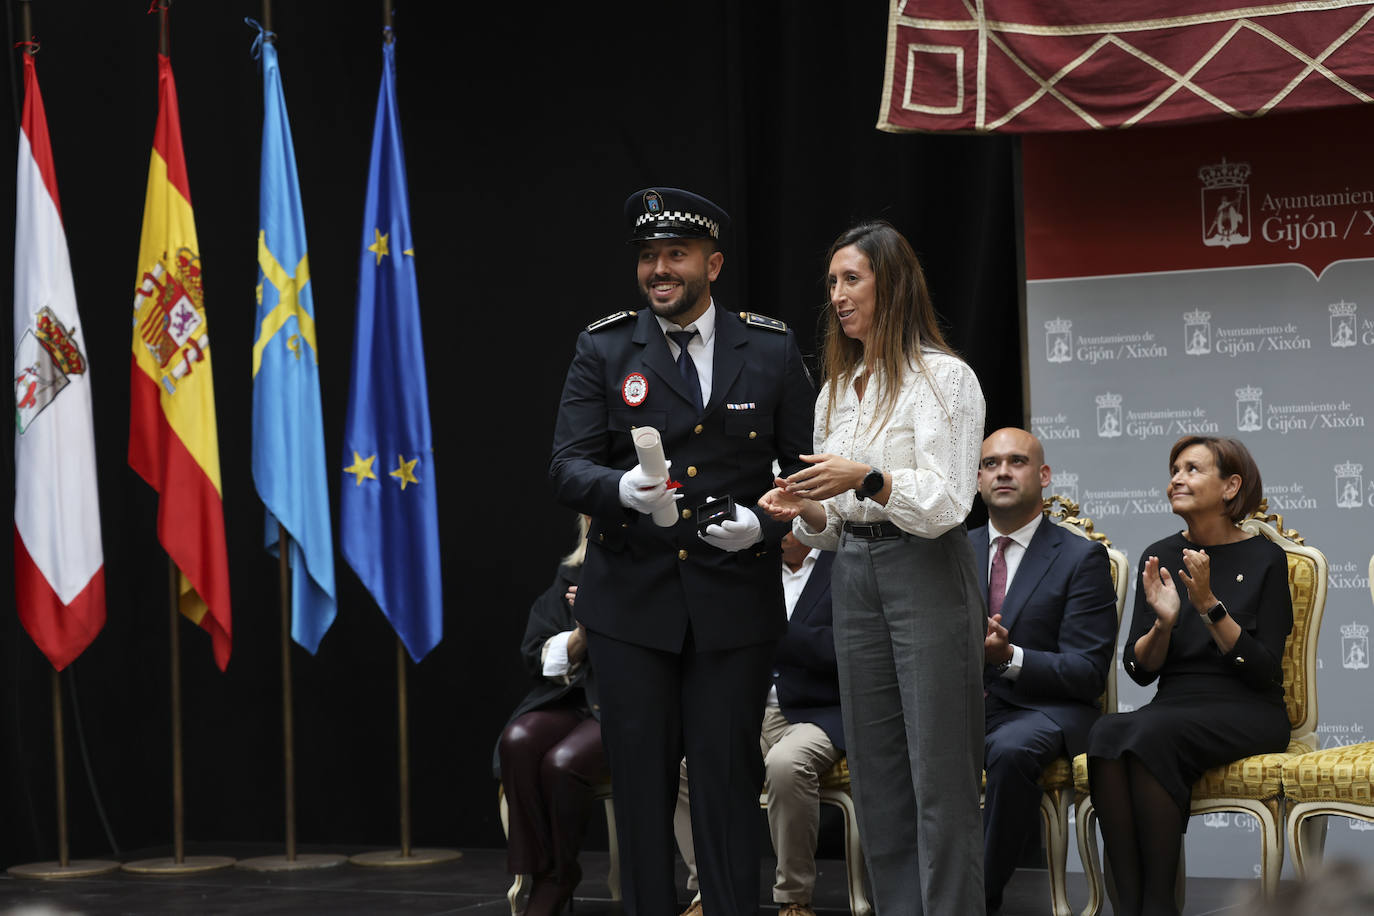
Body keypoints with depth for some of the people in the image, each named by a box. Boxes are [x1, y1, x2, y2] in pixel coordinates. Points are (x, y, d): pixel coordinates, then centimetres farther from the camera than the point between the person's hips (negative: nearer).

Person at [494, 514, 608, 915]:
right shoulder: (570, 576, 15)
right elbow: (535, 655, 10)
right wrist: (582, 634, -8)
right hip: (569, 699, 5)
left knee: (563, 762, -32)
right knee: (518, 742, -28)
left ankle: (557, 880, -11)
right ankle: (540, 871, -17)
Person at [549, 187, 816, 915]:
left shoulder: (772, 351, 3)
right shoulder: (603, 351, 2)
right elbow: (568, 467, -5)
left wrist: (762, 522, -14)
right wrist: (623, 489, -27)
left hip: (734, 602, 0)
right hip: (632, 601, 0)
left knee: (728, 780, 2)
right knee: (640, 781, 4)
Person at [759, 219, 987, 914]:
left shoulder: (942, 377, -5)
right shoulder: (835, 393, 17)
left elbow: (946, 504, -13)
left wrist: (866, 479, -26)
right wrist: (806, 510, -2)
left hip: (927, 576, -7)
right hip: (855, 581, 7)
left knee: (939, 777, -8)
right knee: (876, 778, 7)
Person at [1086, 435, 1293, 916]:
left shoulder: (1264, 558, -1)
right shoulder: (1160, 557, 12)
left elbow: (1265, 671, -8)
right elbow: (1139, 669, 9)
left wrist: (1210, 606, -17)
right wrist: (1163, 623, -11)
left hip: (1246, 714, -4)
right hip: (1175, 705, 4)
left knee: (1150, 732, -34)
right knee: (1106, 733, -30)